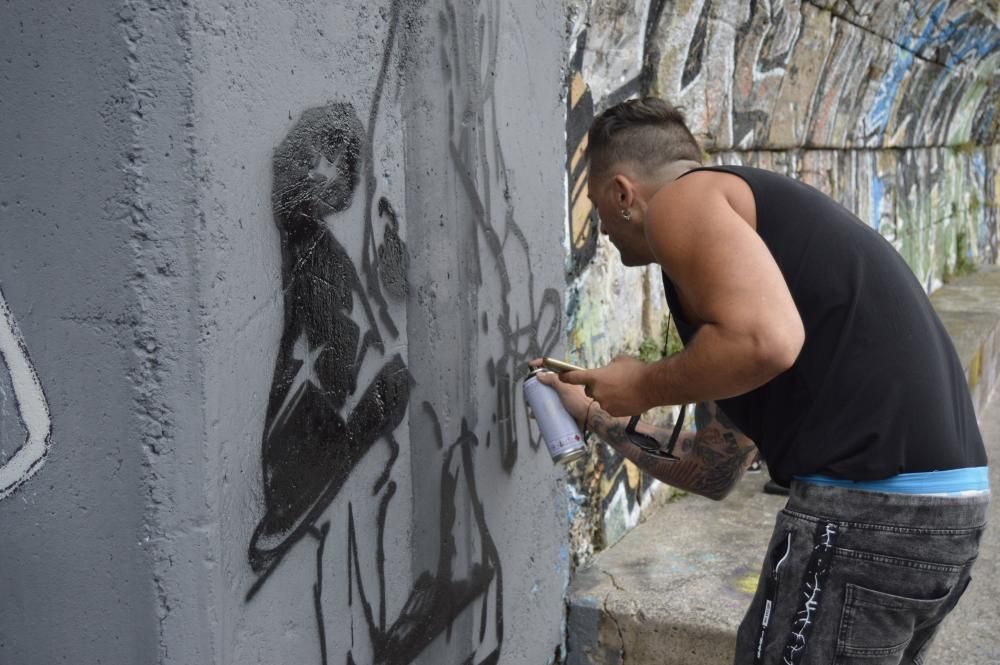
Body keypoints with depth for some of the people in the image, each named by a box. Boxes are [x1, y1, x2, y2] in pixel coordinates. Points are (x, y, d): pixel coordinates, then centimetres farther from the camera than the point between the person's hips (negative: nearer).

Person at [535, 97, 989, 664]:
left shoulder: (680, 200, -2)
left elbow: (766, 342, -24)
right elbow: (713, 471, 26)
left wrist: (644, 387, -7)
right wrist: (597, 416, 35)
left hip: (870, 509, -10)